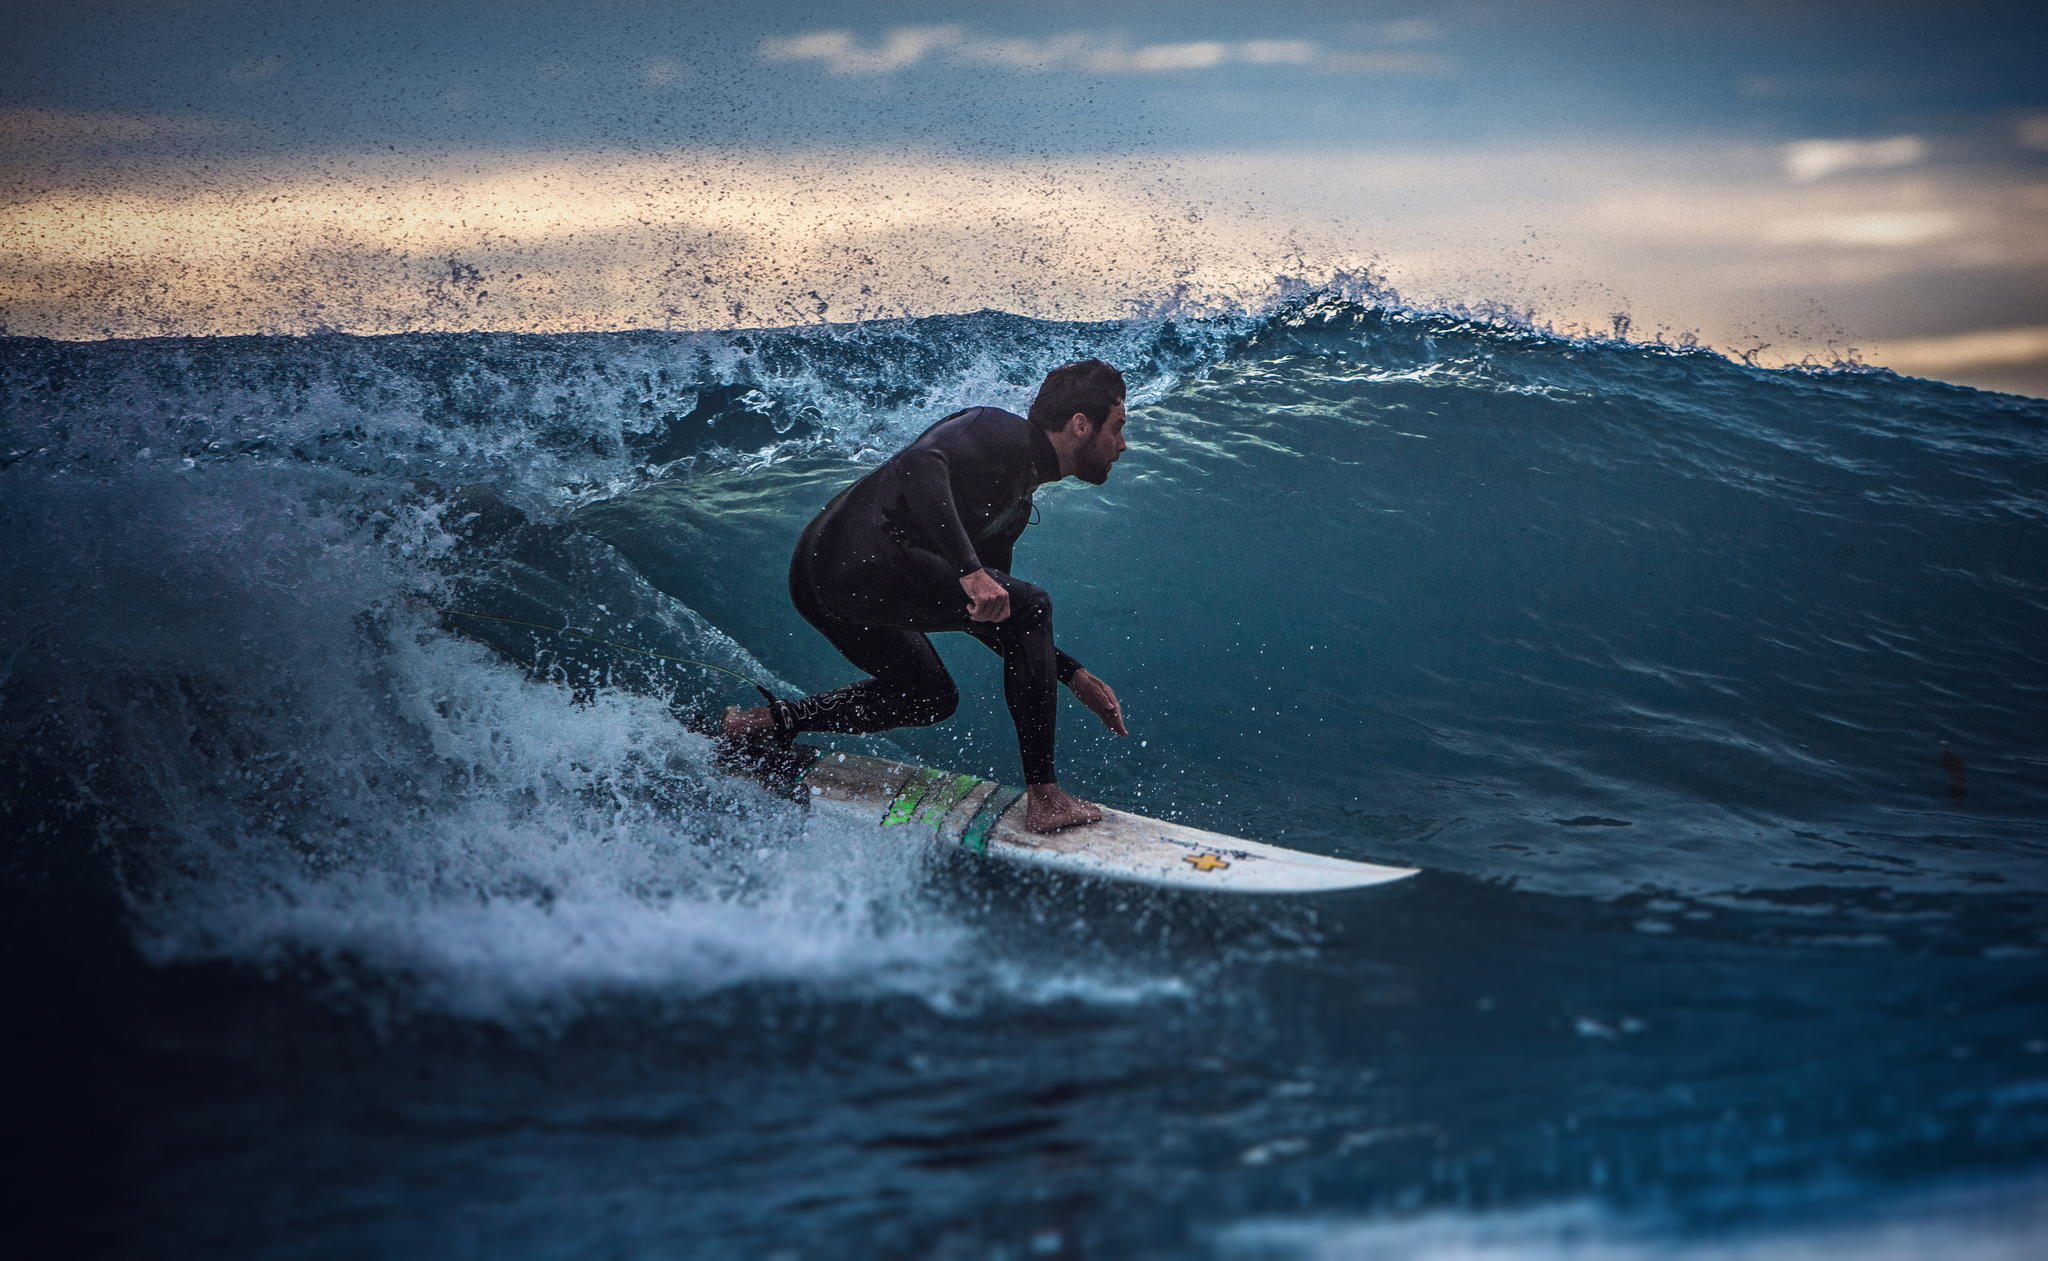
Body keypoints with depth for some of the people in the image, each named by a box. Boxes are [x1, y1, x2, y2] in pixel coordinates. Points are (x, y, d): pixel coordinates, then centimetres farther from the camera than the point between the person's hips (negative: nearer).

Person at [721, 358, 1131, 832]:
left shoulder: (1017, 501, 24)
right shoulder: (1000, 432, -5)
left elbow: (993, 616, 30)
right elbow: (919, 464, -24)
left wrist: (1073, 675, 25)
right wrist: (969, 570, -31)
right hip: (860, 557, -11)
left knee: (931, 698, 28)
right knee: (1031, 604, -10)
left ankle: (764, 722, 23)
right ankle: (1044, 798, -11)